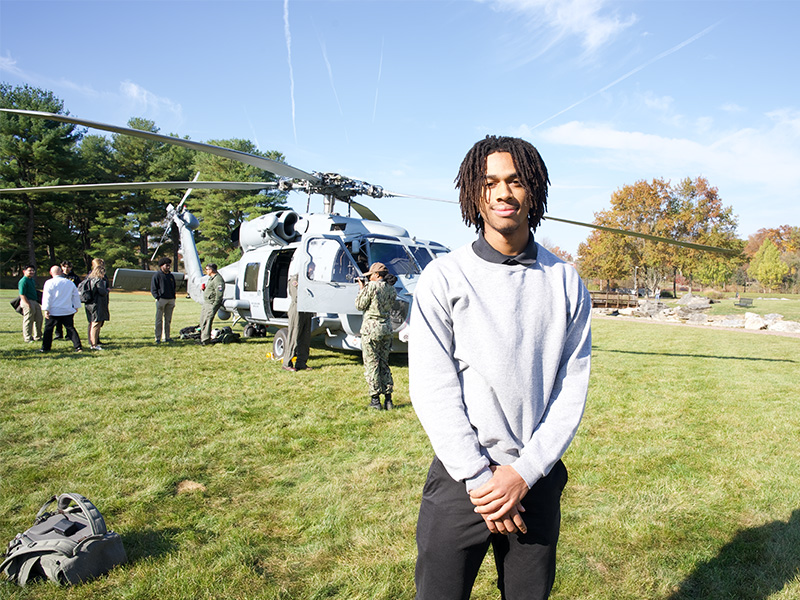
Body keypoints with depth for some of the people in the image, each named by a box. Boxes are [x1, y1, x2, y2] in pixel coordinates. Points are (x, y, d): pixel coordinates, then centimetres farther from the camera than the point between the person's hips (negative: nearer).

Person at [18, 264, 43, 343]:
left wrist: (37, 301, 19)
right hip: (27, 302, -9)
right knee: (28, 321, -2)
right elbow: (22, 295, -18)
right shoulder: (23, 281, -14)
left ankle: (38, 336, 24)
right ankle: (28, 338, 7)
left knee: (39, 319, 13)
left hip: (35, 302, 9)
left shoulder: (32, 280, 15)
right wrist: (28, 304, -20)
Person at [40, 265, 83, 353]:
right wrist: (76, 307, 23)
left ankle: (45, 347, 15)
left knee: (48, 329, 11)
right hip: (68, 311, 3)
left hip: (54, 311, -3)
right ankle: (78, 346, -4)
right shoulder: (70, 283, 4)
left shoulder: (49, 283, -6)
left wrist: (46, 310, -5)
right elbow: (76, 296, 12)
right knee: (70, 328, 4)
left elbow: (47, 297, -8)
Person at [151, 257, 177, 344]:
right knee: (159, 320, -4)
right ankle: (158, 338, 0)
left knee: (168, 320, 8)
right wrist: (157, 298, -13)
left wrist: (173, 299, 13)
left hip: (170, 300, 6)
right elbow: (153, 289, -3)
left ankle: (167, 337, 14)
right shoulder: (157, 275, -1)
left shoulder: (171, 276, 18)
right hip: (161, 299, -6)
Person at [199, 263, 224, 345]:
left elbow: (219, 294, -21)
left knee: (207, 320, -13)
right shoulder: (211, 278, 18)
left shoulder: (218, 279, -16)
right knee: (202, 320, 14)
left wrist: (214, 305, -22)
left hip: (212, 303, -11)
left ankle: (206, 339, -10)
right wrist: (204, 289, 8)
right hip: (206, 302, 11)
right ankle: (203, 337, 22)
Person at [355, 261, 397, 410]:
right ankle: (388, 399, 13)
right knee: (384, 363, 14)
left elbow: (360, 305, -6)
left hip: (371, 327, -6)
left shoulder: (371, 286, -11)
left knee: (371, 364, 2)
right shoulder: (392, 289, 8)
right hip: (387, 327, 6)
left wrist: (362, 289, 8)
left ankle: (375, 399, 4)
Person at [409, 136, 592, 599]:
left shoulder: (566, 283, 2)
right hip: (461, 476, -2)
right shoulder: (443, 278, -4)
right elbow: (433, 390, -8)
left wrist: (524, 472, -9)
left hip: (537, 478, 2)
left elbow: (572, 388, -1)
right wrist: (479, 478, -11)